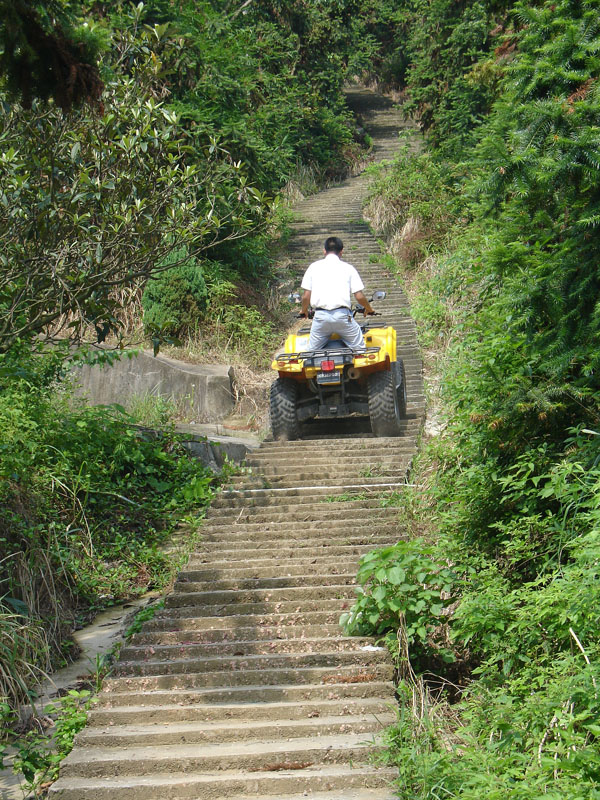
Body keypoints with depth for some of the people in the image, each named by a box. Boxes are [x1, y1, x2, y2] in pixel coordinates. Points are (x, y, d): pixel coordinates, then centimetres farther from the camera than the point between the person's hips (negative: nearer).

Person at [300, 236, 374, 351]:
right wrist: (369, 309, 24)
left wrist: (304, 311, 29)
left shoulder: (314, 267, 11)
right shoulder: (348, 268, 8)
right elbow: (359, 297, 4)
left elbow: (306, 296, 8)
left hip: (321, 316, 1)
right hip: (342, 315, -1)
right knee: (360, 349, 10)